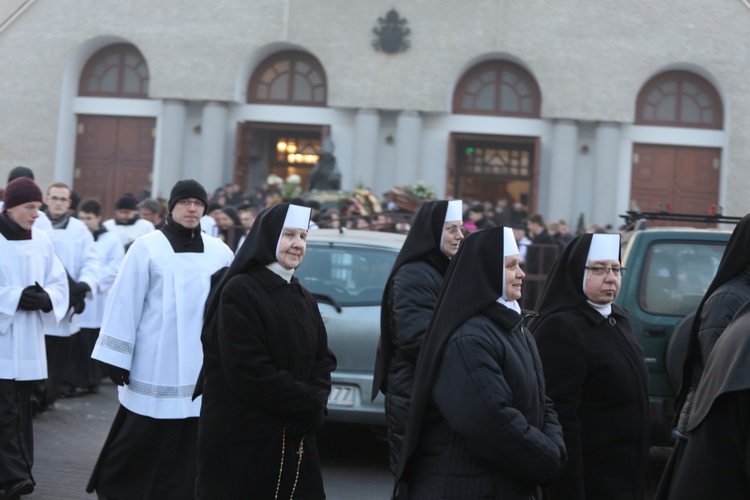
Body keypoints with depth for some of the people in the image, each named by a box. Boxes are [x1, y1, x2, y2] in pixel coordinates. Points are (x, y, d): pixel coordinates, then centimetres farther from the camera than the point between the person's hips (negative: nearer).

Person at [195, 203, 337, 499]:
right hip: (241, 437, -7)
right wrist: (308, 403, -11)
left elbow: (323, 360, 12)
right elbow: (249, 371, -18)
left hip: (294, 440, 7)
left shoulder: (305, 300, 14)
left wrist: (315, 403, -8)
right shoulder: (239, 291, -11)